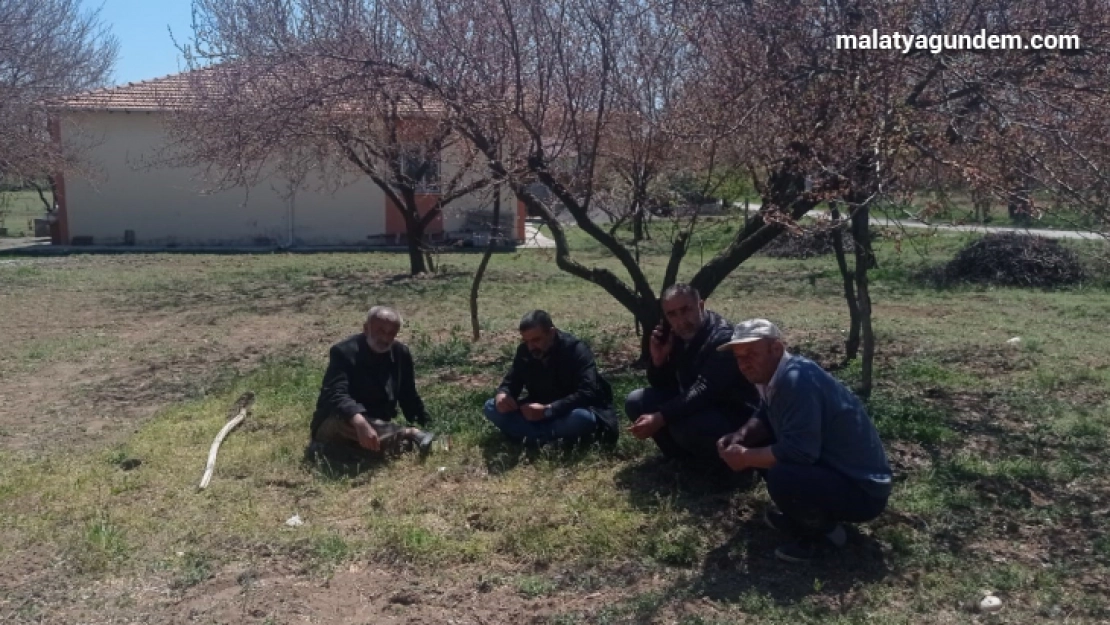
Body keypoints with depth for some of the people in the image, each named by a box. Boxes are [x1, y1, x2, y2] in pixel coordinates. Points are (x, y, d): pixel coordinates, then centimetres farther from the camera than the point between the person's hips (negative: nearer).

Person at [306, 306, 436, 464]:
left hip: (375, 425, 4)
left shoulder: (401, 353, -1)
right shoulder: (344, 352, -19)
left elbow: (408, 395, 12)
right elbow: (336, 394, -35)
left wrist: (425, 425, 6)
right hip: (335, 423, -4)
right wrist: (359, 422, -52)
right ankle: (407, 434, -29)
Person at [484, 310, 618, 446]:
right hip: (539, 410, 5)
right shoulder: (524, 351, -4)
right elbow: (511, 382, 2)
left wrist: (548, 409, -39)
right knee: (491, 407, -15)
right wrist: (503, 394, -24)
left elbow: (587, 393, -31)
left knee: (583, 418, -41)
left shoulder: (576, 350, -20)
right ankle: (551, 436, -28)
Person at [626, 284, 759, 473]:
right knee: (636, 402, -5)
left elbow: (703, 392, -33)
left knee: (683, 426, -36)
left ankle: (723, 459, -5)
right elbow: (662, 386, 6)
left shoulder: (722, 338, -23)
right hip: (694, 406, 8)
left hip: (734, 417, -8)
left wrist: (659, 418, -39)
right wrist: (658, 360, -15)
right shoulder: (676, 336, 1)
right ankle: (690, 458, 2)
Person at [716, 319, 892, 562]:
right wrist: (739, 437, -4)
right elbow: (765, 418, 17)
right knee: (757, 443, 9)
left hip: (862, 490, -10)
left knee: (781, 477, -33)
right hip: (828, 465, 10)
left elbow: (799, 452, -33)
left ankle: (825, 532, -5)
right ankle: (802, 513, 17)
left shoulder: (797, 380, -27)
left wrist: (745, 457, -19)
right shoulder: (776, 374, 1)